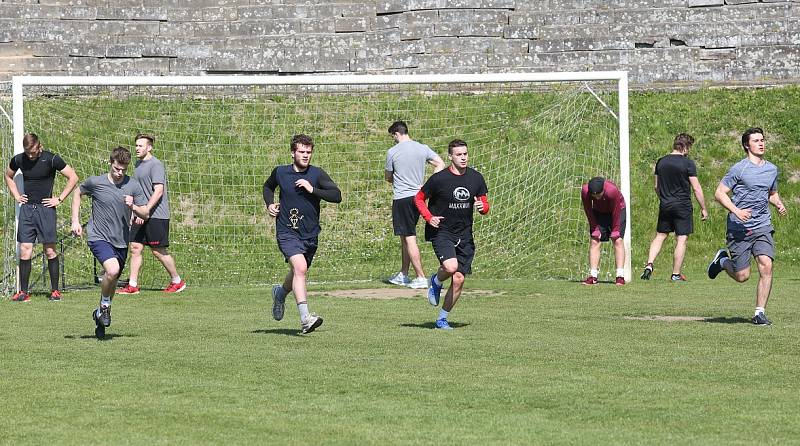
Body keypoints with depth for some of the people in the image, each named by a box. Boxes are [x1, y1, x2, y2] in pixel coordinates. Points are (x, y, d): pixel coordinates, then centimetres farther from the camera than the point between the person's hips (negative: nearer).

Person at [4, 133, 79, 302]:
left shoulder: (51, 159, -9)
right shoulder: (18, 160, 4)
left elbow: (73, 177, -4)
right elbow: (8, 176, 26)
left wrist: (59, 199, -5)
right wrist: (17, 196, 14)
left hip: (45, 208, -3)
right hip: (26, 209, 3)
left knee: (50, 251, -2)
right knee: (25, 250, -2)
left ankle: (55, 290, 6)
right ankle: (23, 292, 2)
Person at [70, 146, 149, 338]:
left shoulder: (134, 186, -2)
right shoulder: (95, 182, -6)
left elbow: (146, 215, 2)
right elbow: (77, 193, 14)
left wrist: (133, 207, -19)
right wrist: (75, 221, 9)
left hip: (121, 241, 4)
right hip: (98, 237, -4)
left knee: (112, 281, 12)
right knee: (112, 270, -28)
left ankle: (100, 315, 35)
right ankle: (105, 306, -3)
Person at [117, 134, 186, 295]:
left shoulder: (155, 165, -12)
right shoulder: (138, 164, 16)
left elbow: (158, 191, -19)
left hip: (156, 215, -9)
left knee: (158, 251, -3)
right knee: (135, 248, 2)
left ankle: (177, 281, 12)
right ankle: (132, 285, 3)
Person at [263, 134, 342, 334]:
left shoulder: (317, 174, -3)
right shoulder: (280, 172, 1)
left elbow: (337, 195, -14)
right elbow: (268, 187, 24)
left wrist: (312, 189, -21)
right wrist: (269, 204, 6)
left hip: (310, 234, 3)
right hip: (287, 232, -3)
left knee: (298, 272, 19)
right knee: (300, 267, -24)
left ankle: (280, 293, 54)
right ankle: (305, 318, -31)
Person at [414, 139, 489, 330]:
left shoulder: (476, 178, 3)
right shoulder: (439, 179, -9)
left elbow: (484, 204, 13)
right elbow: (419, 198, 4)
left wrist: (482, 207, -11)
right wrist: (429, 217, -11)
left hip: (465, 235, 4)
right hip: (441, 231, -4)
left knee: (458, 279, 0)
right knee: (451, 267, -28)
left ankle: (442, 318, 17)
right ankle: (436, 282, 9)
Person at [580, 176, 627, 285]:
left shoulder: (612, 190, -38)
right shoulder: (585, 191, -29)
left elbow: (616, 212, -25)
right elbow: (589, 211, -14)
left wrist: (615, 231, -19)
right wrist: (595, 229, -14)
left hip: (617, 210, -3)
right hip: (598, 212, 3)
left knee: (618, 241, -14)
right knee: (594, 241, -9)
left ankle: (620, 276, -17)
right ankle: (593, 276, -10)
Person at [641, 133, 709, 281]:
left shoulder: (661, 162, 6)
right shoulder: (688, 164, -9)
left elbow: (657, 187, 14)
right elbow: (696, 188, -9)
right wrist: (703, 209, -1)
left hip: (665, 206, 5)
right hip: (683, 206, -5)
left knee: (660, 236, 16)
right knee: (681, 240, 1)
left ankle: (649, 265, -1)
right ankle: (676, 274, 2)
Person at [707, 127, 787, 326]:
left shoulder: (772, 169, 12)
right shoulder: (739, 169, -7)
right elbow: (719, 193, -6)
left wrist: (778, 204, 6)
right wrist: (736, 211, -20)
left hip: (763, 227, 4)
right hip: (739, 229, -4)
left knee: (766, 266, -15)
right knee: (742, 276, 0)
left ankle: (759, 313, -7)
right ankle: (722, 260, 34)